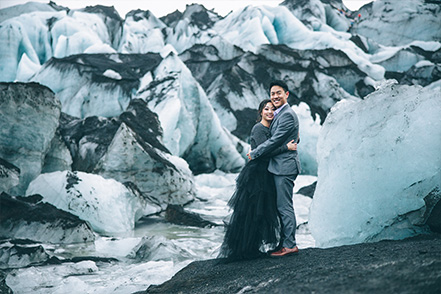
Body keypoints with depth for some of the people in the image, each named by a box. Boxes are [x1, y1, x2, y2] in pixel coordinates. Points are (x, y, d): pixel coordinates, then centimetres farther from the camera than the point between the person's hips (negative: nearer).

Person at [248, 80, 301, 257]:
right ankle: (286, 242, 18)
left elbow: (275, 141, -17)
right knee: (282, 206, 13)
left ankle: (290, 245, -4)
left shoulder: (287, 115, -14)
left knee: (284, 206, -8)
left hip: (285, 165, -11)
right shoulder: (279, 114, 19)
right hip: (279, 166, 11)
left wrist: (254, 154, -8)